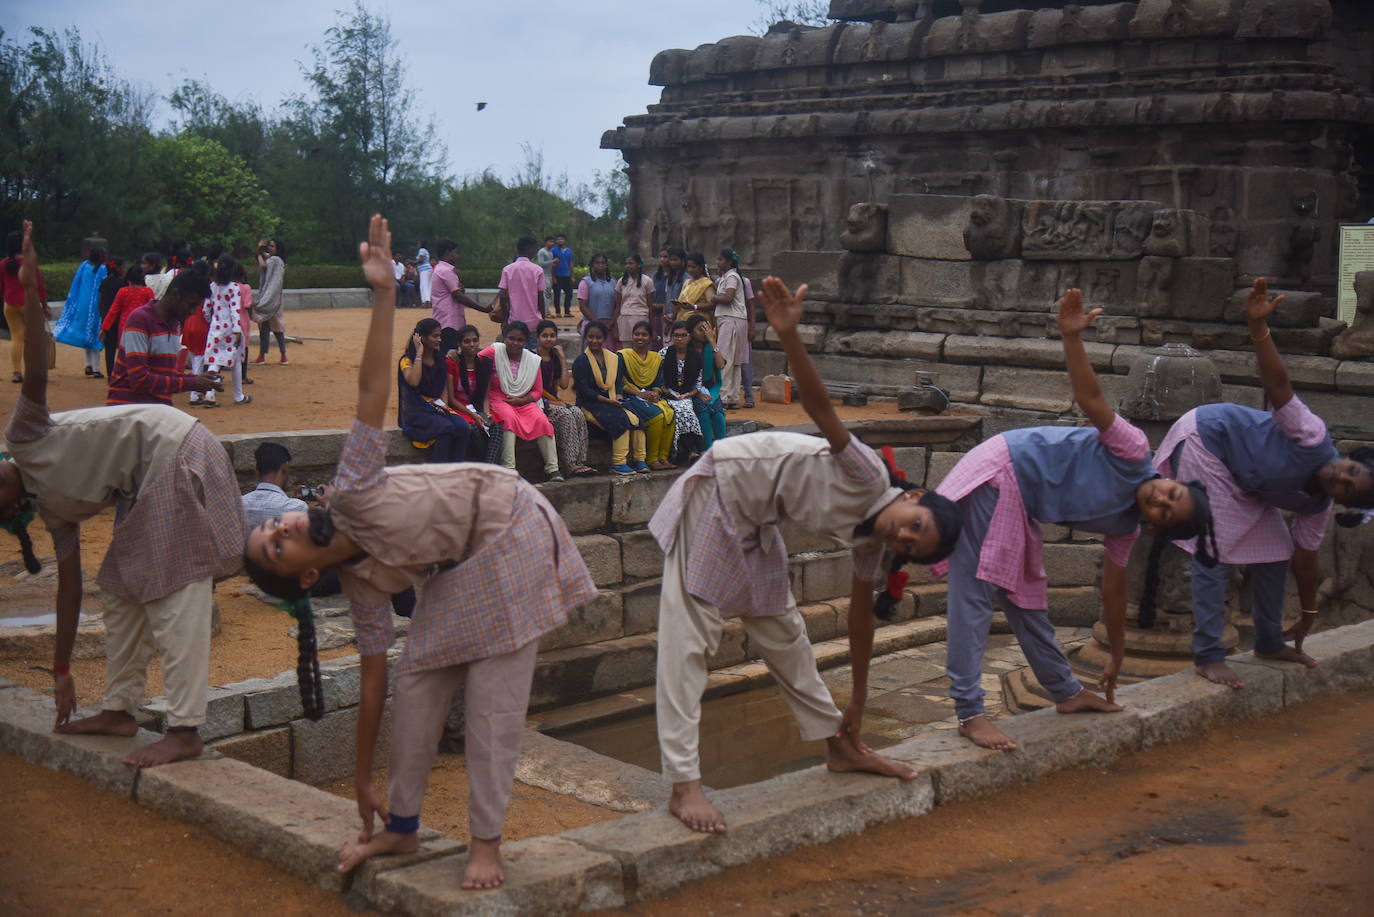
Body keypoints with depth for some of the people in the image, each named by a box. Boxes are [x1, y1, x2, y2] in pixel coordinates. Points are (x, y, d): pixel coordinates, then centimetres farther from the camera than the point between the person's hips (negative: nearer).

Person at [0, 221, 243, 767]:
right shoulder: (51, 506, 17)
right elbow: (69, 585, 20)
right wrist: (62, 671, 24)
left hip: (171, 451, -10)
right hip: (147, 485, 10)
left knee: (176, 593, -12)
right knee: (121, 589, 16)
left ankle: (185, 732, -12)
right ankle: (119, 711, 23)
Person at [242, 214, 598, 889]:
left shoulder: (350, 495, -20)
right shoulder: (361, 583, -5)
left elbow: (372, 391, -26)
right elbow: (372, 683, 0)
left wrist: (384, 294, -36)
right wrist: (363, 783, 3)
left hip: (510, 534, -6)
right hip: (461, 569, 6)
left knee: (493, 694, -5)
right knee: (416, 682, 4)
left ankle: (486, 844, 5)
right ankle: (400, 828, 21)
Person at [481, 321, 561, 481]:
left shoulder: (533, 360, 5)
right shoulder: (495, 351, -3)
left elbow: (538, 391, 6)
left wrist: (520, 400, -8)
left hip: (524, 401, 3)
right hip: (499, 399, -3)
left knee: (542, 420, -22)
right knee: (510, 418, -34)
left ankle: (552, 468, -18)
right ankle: (508, 467, -36)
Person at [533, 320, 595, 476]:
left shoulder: (555, 357, 18)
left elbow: (564, 385, 10)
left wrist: (563, 359, 8)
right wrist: (553, 400, -9)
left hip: (552, 402, 6)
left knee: (578, 413, -22)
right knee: (565, 414, -31)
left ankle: (580, 461, -30)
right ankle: (569, 464, -33)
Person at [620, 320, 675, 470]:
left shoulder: (656, 358, 16)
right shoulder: (623, 356, 1)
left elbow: (657, 384, 16)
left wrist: (655, 393, -8)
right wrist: (640, 394, -14)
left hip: (651, 397, 5)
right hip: (630, 398, -5)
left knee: (670, 414, -27)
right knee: (657, 415, -31)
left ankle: (663, 457, -19)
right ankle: (652, 459, -21)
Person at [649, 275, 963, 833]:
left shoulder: (871, 542, 2)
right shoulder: (868, 479, -23)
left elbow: (861, 616, 12)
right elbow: (820, 409, -35)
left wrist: (857, 707, 18)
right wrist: (789, 336, -51)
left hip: (752, 525, 9)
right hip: (718, 490, -9)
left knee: (783, 630, 17)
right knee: (689, 635, -12)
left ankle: (839, 747, 29)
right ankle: (683, 785, -15)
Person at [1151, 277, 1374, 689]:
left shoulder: (1317, 507, -8)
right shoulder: (1314, 442, -30)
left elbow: (1305, 559, 5)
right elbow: (1278, 385, -40)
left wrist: (1309, 615, 12)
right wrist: (1259, 327, -53)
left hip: (1236, 481, 9)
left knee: (1275, 548, 6)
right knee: (1216, 550, -16)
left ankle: (1269, 643, 21)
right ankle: (1207, 657, -14)